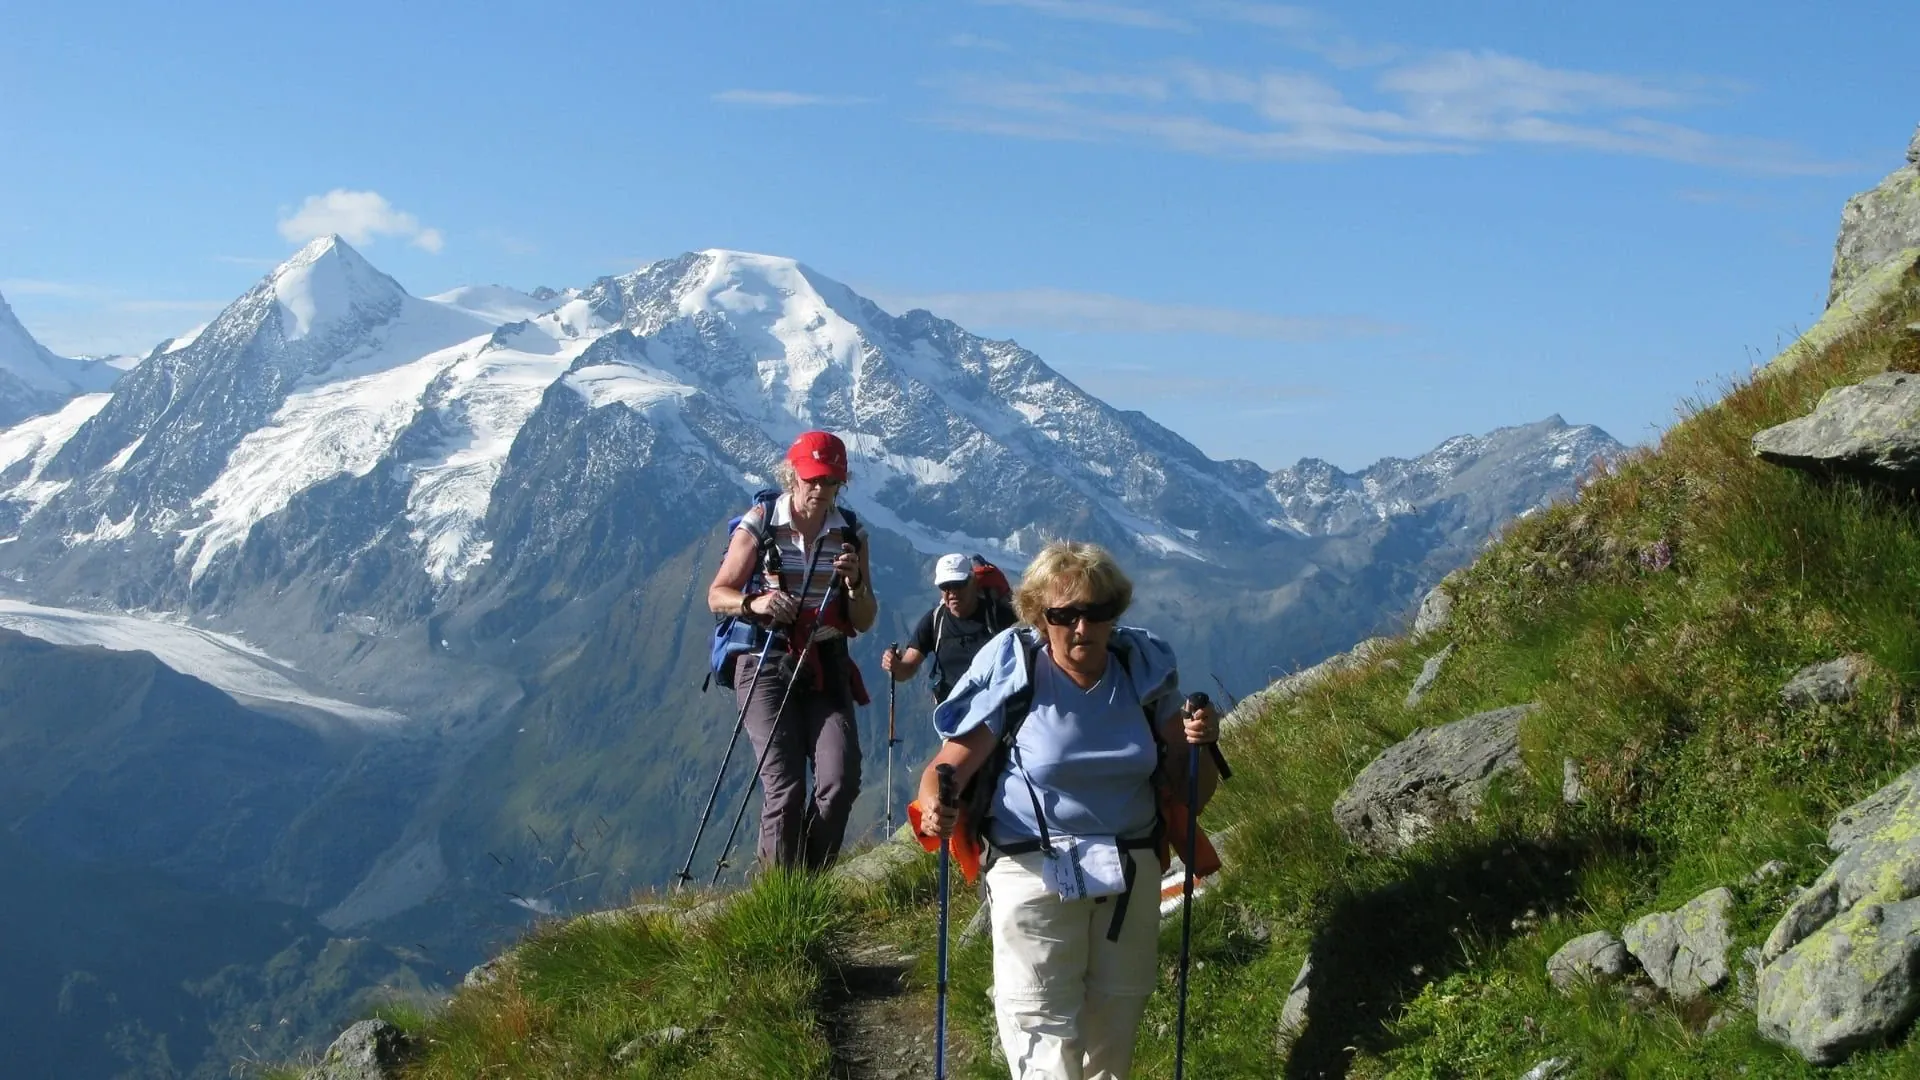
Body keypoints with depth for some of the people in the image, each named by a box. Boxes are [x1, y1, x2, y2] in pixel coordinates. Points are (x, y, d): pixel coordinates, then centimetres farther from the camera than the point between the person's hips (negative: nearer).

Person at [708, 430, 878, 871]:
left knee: (841, 778, -12)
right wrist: (754, 603, -20)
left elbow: (865, 622, 8)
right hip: (766, 666, -3)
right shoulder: (759, 525, -2)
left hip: (825, 669, 3)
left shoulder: (851, 534, 6)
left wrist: (854, 582, -12)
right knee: (784, 787, -11)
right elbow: (717, 595, 0)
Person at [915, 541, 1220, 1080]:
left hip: (1133, 873, 4)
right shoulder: (1012, 671, -12)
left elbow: (1186, 791, 3)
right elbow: (951, 763, -12)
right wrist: (935, 807, -33)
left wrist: (1198, 745, -18)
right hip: (1035, 872, -3)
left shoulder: (1146, 669, -3)